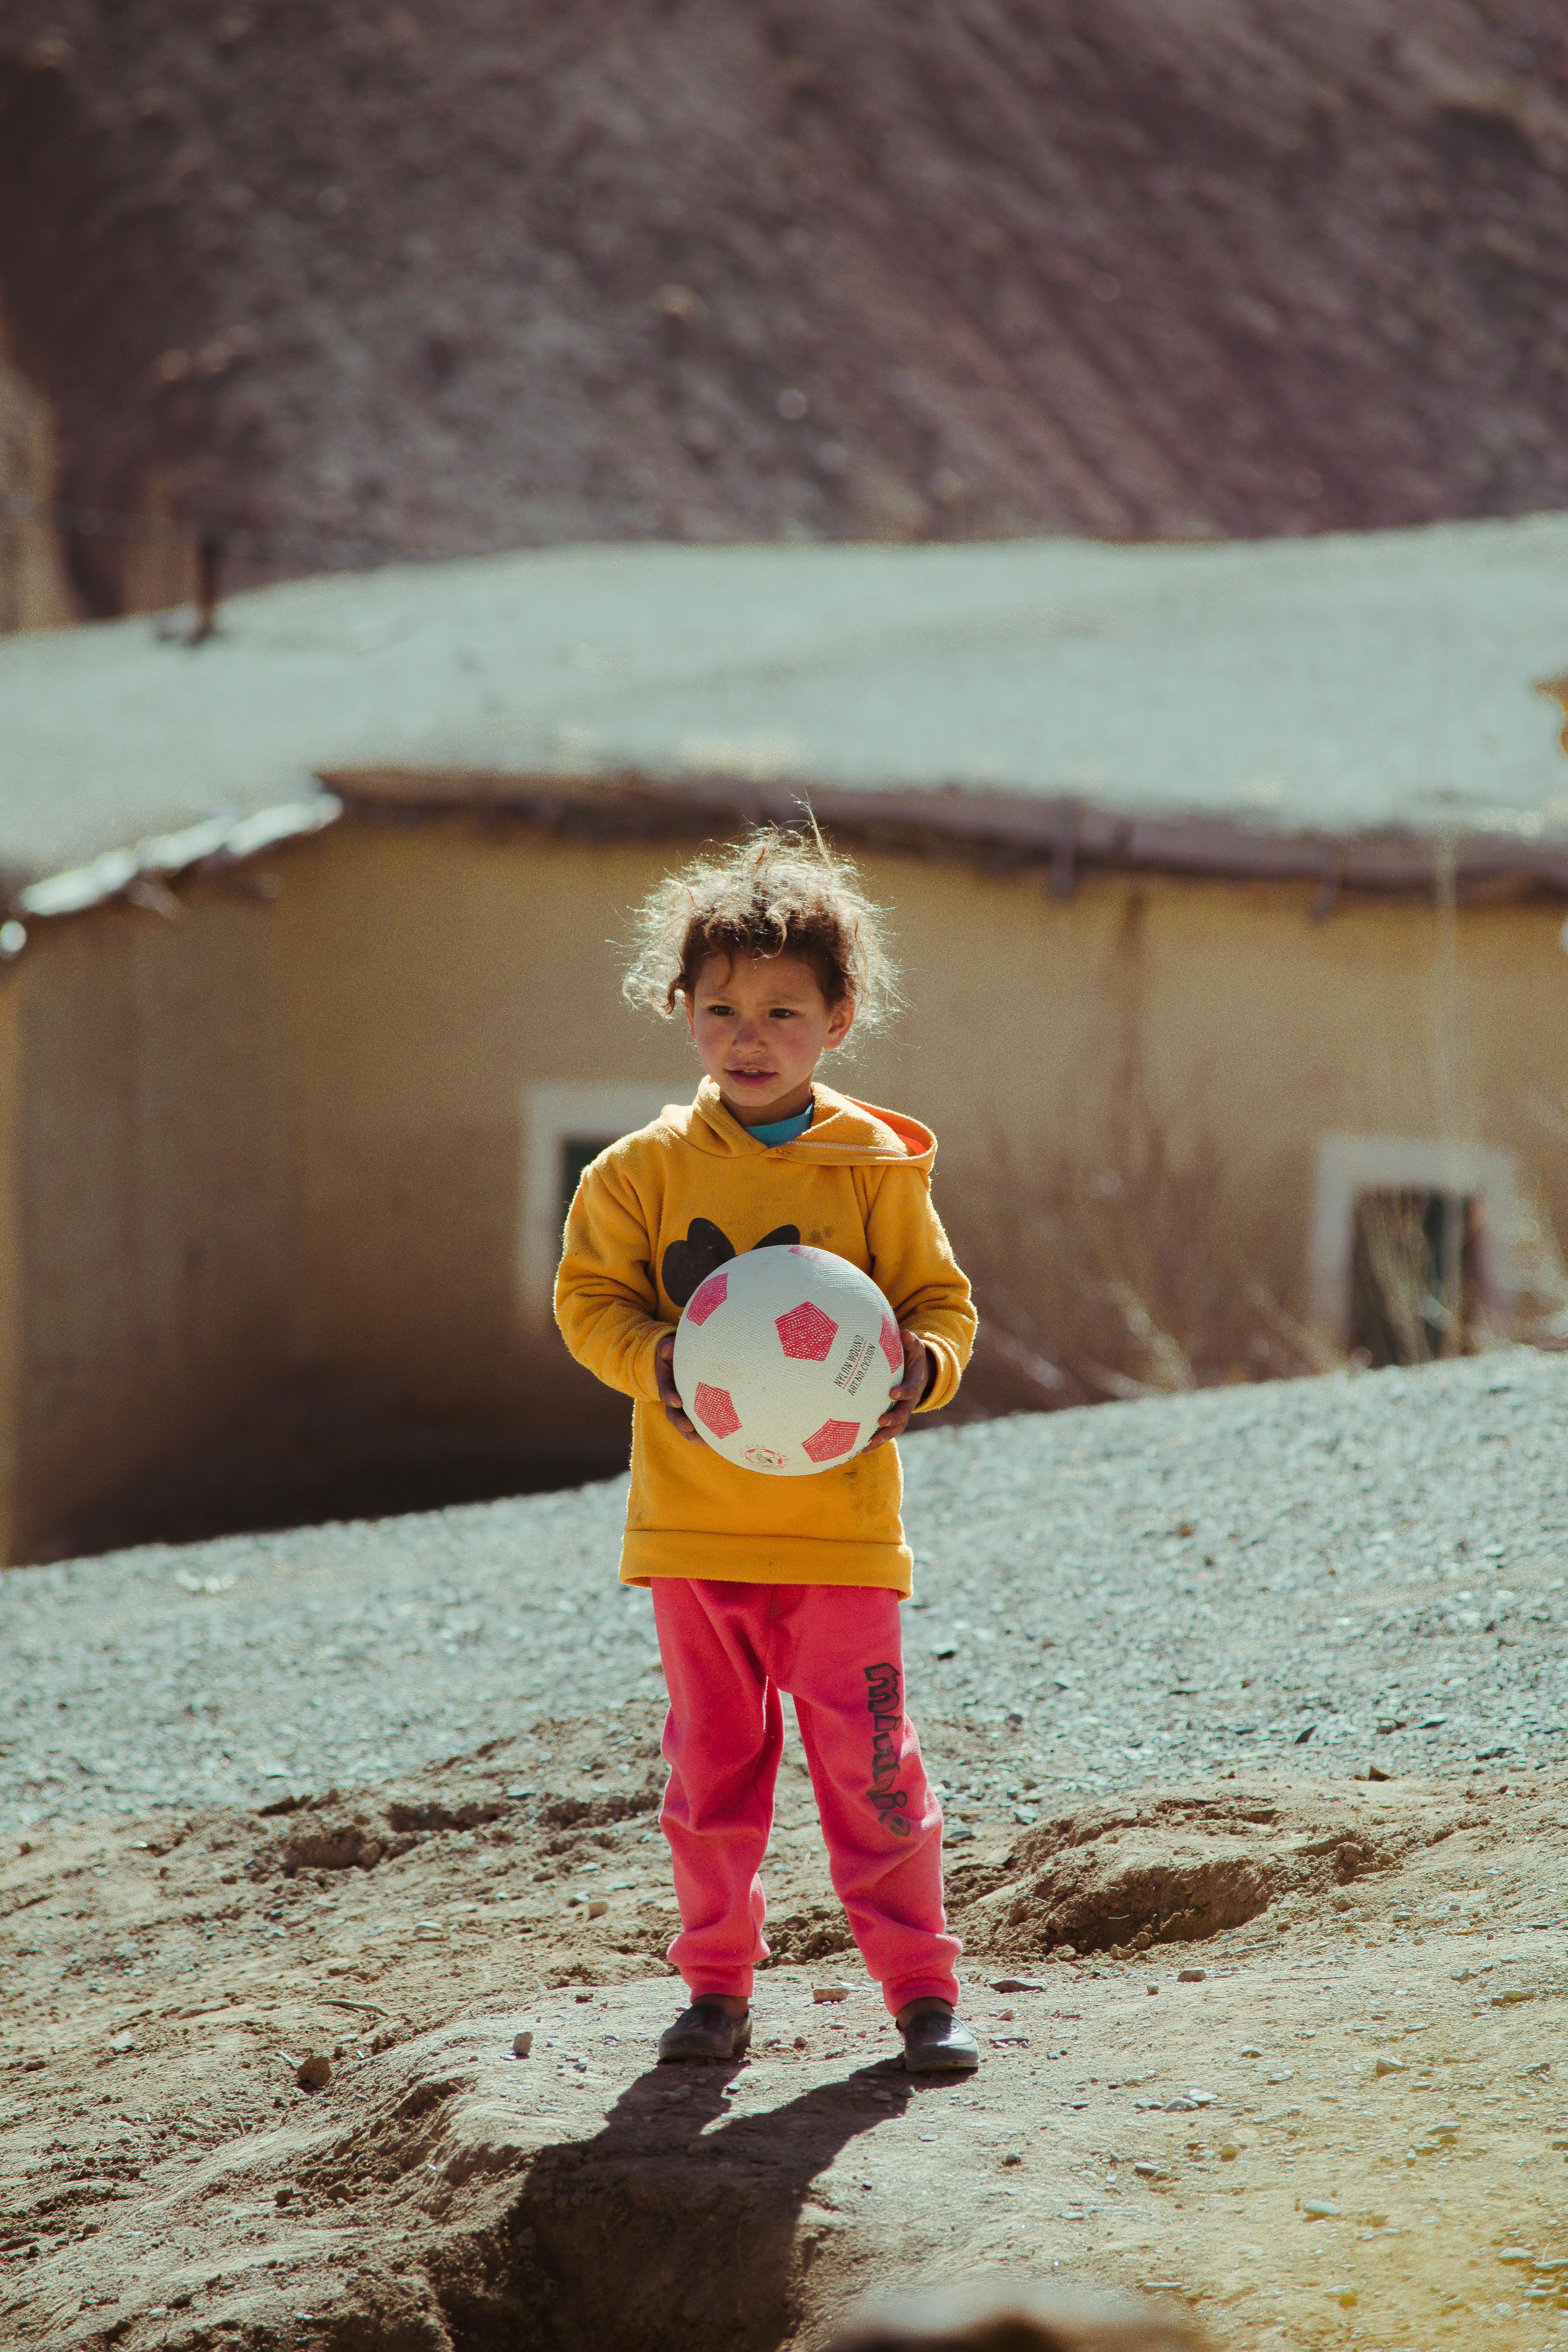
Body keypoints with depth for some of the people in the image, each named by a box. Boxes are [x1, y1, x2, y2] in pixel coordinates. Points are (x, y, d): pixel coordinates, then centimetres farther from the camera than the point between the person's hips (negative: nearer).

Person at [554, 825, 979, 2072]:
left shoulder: (877, 1166, -1)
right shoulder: (647, 1170, 1)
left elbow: (941, 1303, 4)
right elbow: (591, 1297, 5)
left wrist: (918, 1365, -17)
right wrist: (658, 1363, -14)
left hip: (838, 1515, -2)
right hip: (693, 1523, 2)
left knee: (870, 1760, -3)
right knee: (713, 1765, 10)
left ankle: (923, 1985, 6)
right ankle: (718, 1983, 21)